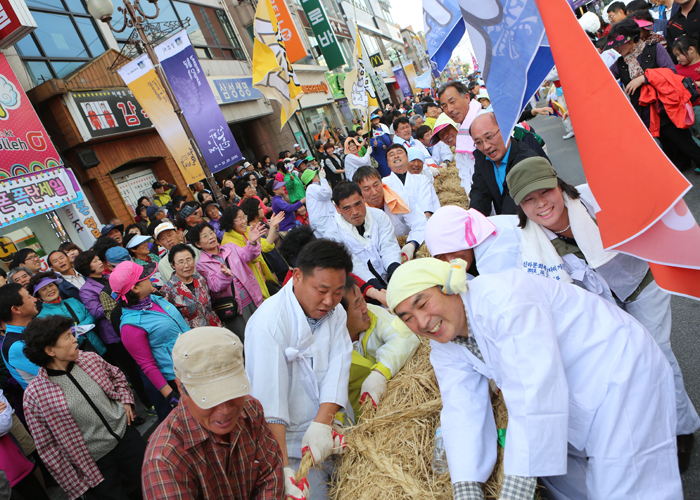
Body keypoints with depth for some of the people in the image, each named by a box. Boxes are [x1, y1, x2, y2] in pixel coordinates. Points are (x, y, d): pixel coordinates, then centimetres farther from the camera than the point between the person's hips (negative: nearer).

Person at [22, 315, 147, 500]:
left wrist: (126, 400, 1)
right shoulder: (35, 395, -15)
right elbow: (47, 447, -9)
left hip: (126, 435, 4)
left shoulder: (90, 359, -5)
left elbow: (116, 375, 16)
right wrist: (75, 484, -6)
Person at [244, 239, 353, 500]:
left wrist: (322, 424, -25)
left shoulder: (335, 313, 0)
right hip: (291, 446, -5)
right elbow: (269, 398, -26)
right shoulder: (268, 322, -21)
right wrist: (283, 469, -29)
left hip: (331, 433, 6)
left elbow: (338, 369, -11)